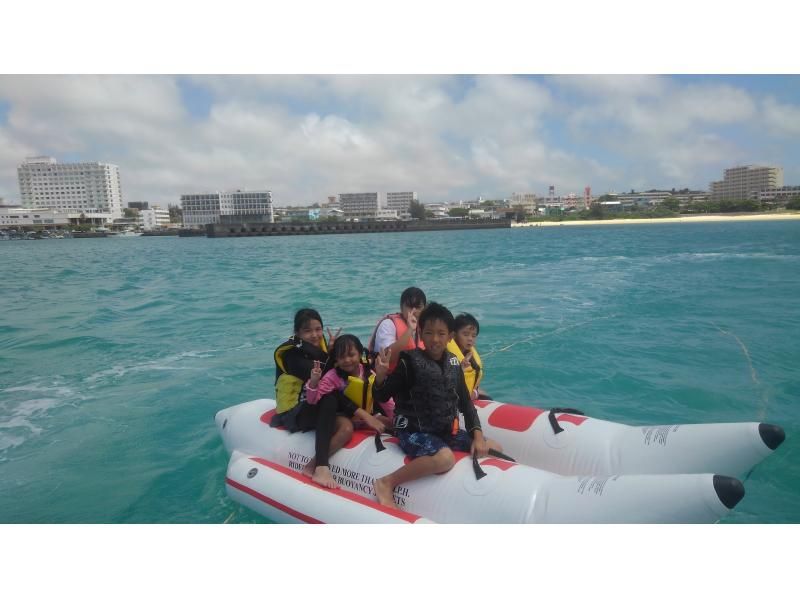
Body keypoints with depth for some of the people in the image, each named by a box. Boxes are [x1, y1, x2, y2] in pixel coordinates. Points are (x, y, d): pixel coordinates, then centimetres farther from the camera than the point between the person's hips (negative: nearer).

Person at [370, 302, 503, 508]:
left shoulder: (453, 363, 1)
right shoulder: (409, 362, -16)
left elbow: (465, 402, 7)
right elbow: (381, 397, -15)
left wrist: (478, 436, -3)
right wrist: (381, 376, -36)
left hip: (446, 430, 7)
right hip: (414, 431, -6)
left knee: (493, 449, 7)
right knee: (445, 458, -35)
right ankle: (386, 483, -20)